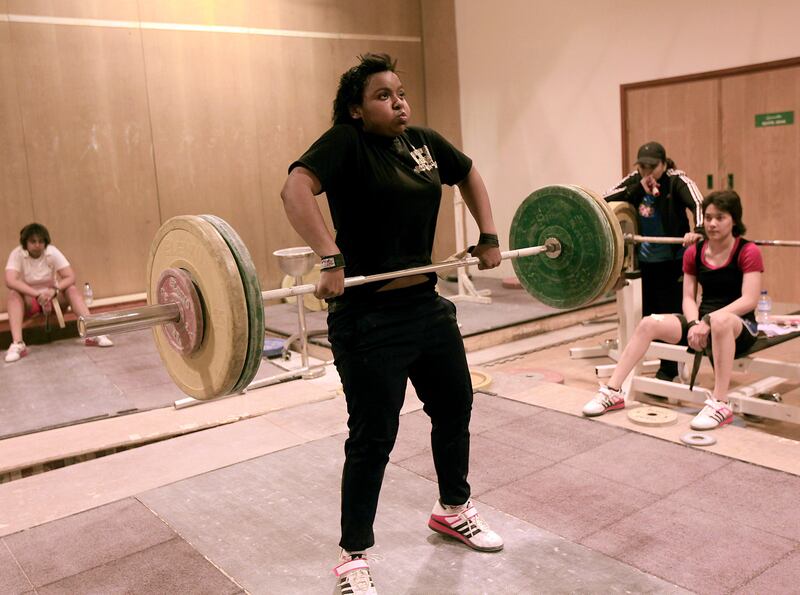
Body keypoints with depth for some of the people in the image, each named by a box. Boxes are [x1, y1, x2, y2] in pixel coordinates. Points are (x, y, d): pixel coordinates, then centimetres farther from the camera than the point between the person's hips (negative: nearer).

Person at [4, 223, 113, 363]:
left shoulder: (52, 252, -12)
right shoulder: (17, 254, -16)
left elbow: (70, 277, -19)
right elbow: (10, 282, -32)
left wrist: (54, 291, -37)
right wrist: (38, 294, -43)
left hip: (52, 296, 1)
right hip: (29, 300, -1)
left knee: (71, 289, -26)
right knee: (14, 294, -31)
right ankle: (17, 344, -46)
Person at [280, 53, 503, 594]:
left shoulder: (425, 142, 8)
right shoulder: (346, 144, -12)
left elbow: (470, 176, 24)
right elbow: (296, 188, -29)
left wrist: (488, 236, 15)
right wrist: (331, 259, -38)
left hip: (428, 305, 8)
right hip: (371, 319, -7)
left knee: (455, 408, 20)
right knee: (373, 438, 1)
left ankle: (454, 510, 45)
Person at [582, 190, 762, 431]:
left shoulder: (748, 252, -9)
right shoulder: (693, 253, 6)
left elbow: (749, 300, -17)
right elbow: (689, 297, 3)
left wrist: (708, 320, -29)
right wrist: (694, 324, -18)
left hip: (740, 326, -5)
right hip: (703, 321, 5)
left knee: (720, 320, -42)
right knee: (649, 323, -19)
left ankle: (719, 404, -36)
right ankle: (612, 392, -16)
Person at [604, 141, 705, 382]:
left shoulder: (677, 180, -13)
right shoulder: (634, 180, -1)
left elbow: (697, 204, -30)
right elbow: (606, 200, -14)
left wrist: (697, 231, -50)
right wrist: (639, 188, -24)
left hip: (672, 260, -4)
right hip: (645, 259, 4)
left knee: (669, 313, 1)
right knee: (646, 312, 10)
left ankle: (669, 368, 14)